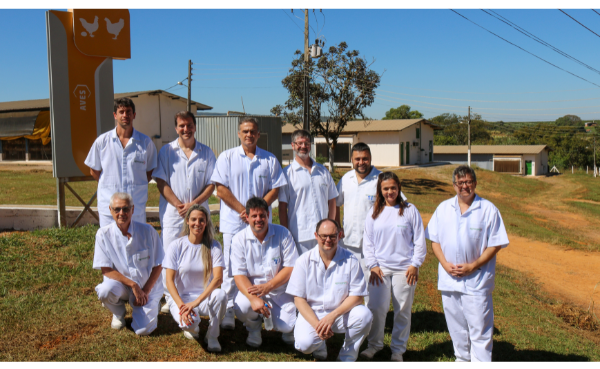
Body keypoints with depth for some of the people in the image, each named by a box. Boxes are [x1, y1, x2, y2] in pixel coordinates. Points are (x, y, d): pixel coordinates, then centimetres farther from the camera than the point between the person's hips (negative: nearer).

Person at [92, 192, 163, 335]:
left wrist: (145, 291, -12)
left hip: (148, 286, -1)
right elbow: (106, 270, -11)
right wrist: (133, 285, -20)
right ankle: (119, 313, 3)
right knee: (105, 291, -34)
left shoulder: (147, 231, -9)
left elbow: (158, 265, -3)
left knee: (143, 330, -18)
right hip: (120, 283, 1)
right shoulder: (103, 234, -9)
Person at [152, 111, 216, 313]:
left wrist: (193, 204, -11)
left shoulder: (206, 152, 6)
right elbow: (161, 182, -1)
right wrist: (179, 205, -12)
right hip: (172, 212, -1)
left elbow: (211, 184, 2)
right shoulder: (167, 151, 3)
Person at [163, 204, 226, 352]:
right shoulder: (177, 246, -5)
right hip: (180, 297, -1)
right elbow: (169, 280, -9)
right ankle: (192, 327, 9)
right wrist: (181, 305, -24)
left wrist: (196, 302, -28)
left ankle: (212, 336, -7)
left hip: (205, 297, 1)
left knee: (221, 295, -33)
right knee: (189, 322, -32)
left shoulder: (213, 246, -4)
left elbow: (218, 278, -15)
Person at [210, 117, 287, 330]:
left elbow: (275, 189, 4)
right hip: (233, 222, -1)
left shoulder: (270, 160, 9)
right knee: (231, 268, 1)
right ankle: (228, 311, 9)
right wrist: (242, 210, -11)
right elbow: (221, 189, -2)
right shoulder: (227, 157, 5)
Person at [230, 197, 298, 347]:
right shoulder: (239, 239, -6)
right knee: (241, 308, -29)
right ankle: (254, 327, 9)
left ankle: (286, 329, 24)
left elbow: (291, 267, -8)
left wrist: (267, 287, -20)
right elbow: (239, 275, -11)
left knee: (286, 327, -18)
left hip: (279, 289, 0)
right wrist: (253, 298, -30)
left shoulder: (283, 234, -7)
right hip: (251, 287, 1)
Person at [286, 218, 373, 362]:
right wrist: (316, 324, -21)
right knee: (304, 344, -28)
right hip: (312, 313, -1)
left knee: (364, 315, -28)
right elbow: (299, 299, -7)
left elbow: (356, 296, -7)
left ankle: (347, 358, -3)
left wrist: (332, 316, -22)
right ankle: (319, 347, 12)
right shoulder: (304, 261, -6)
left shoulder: (350, 260, -6)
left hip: (341, 312, 1)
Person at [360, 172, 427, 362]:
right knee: (376, 308, -1)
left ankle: (398, 349, 23)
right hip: (380, 269, 1)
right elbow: (367, 242, 9)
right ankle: (374, 344, 21)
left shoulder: (410, 210, 2)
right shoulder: (374, 212, 8)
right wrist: (372, 265, 0)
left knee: (402, 311, 7)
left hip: (405, 269, -1)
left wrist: (415, 264, -3)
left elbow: (419, 241, 3)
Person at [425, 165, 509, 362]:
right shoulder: (443, 208, 6)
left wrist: (472, 266, -13)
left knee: (479, 330, -1)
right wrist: (445, 264, -6)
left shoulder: (488, 209, -5)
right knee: (456, 328, 16)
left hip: (477, 281, -4)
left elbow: (495, 244, -5)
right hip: (449, 279, 4)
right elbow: (434, 239, 8)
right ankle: (462, 360, 33)